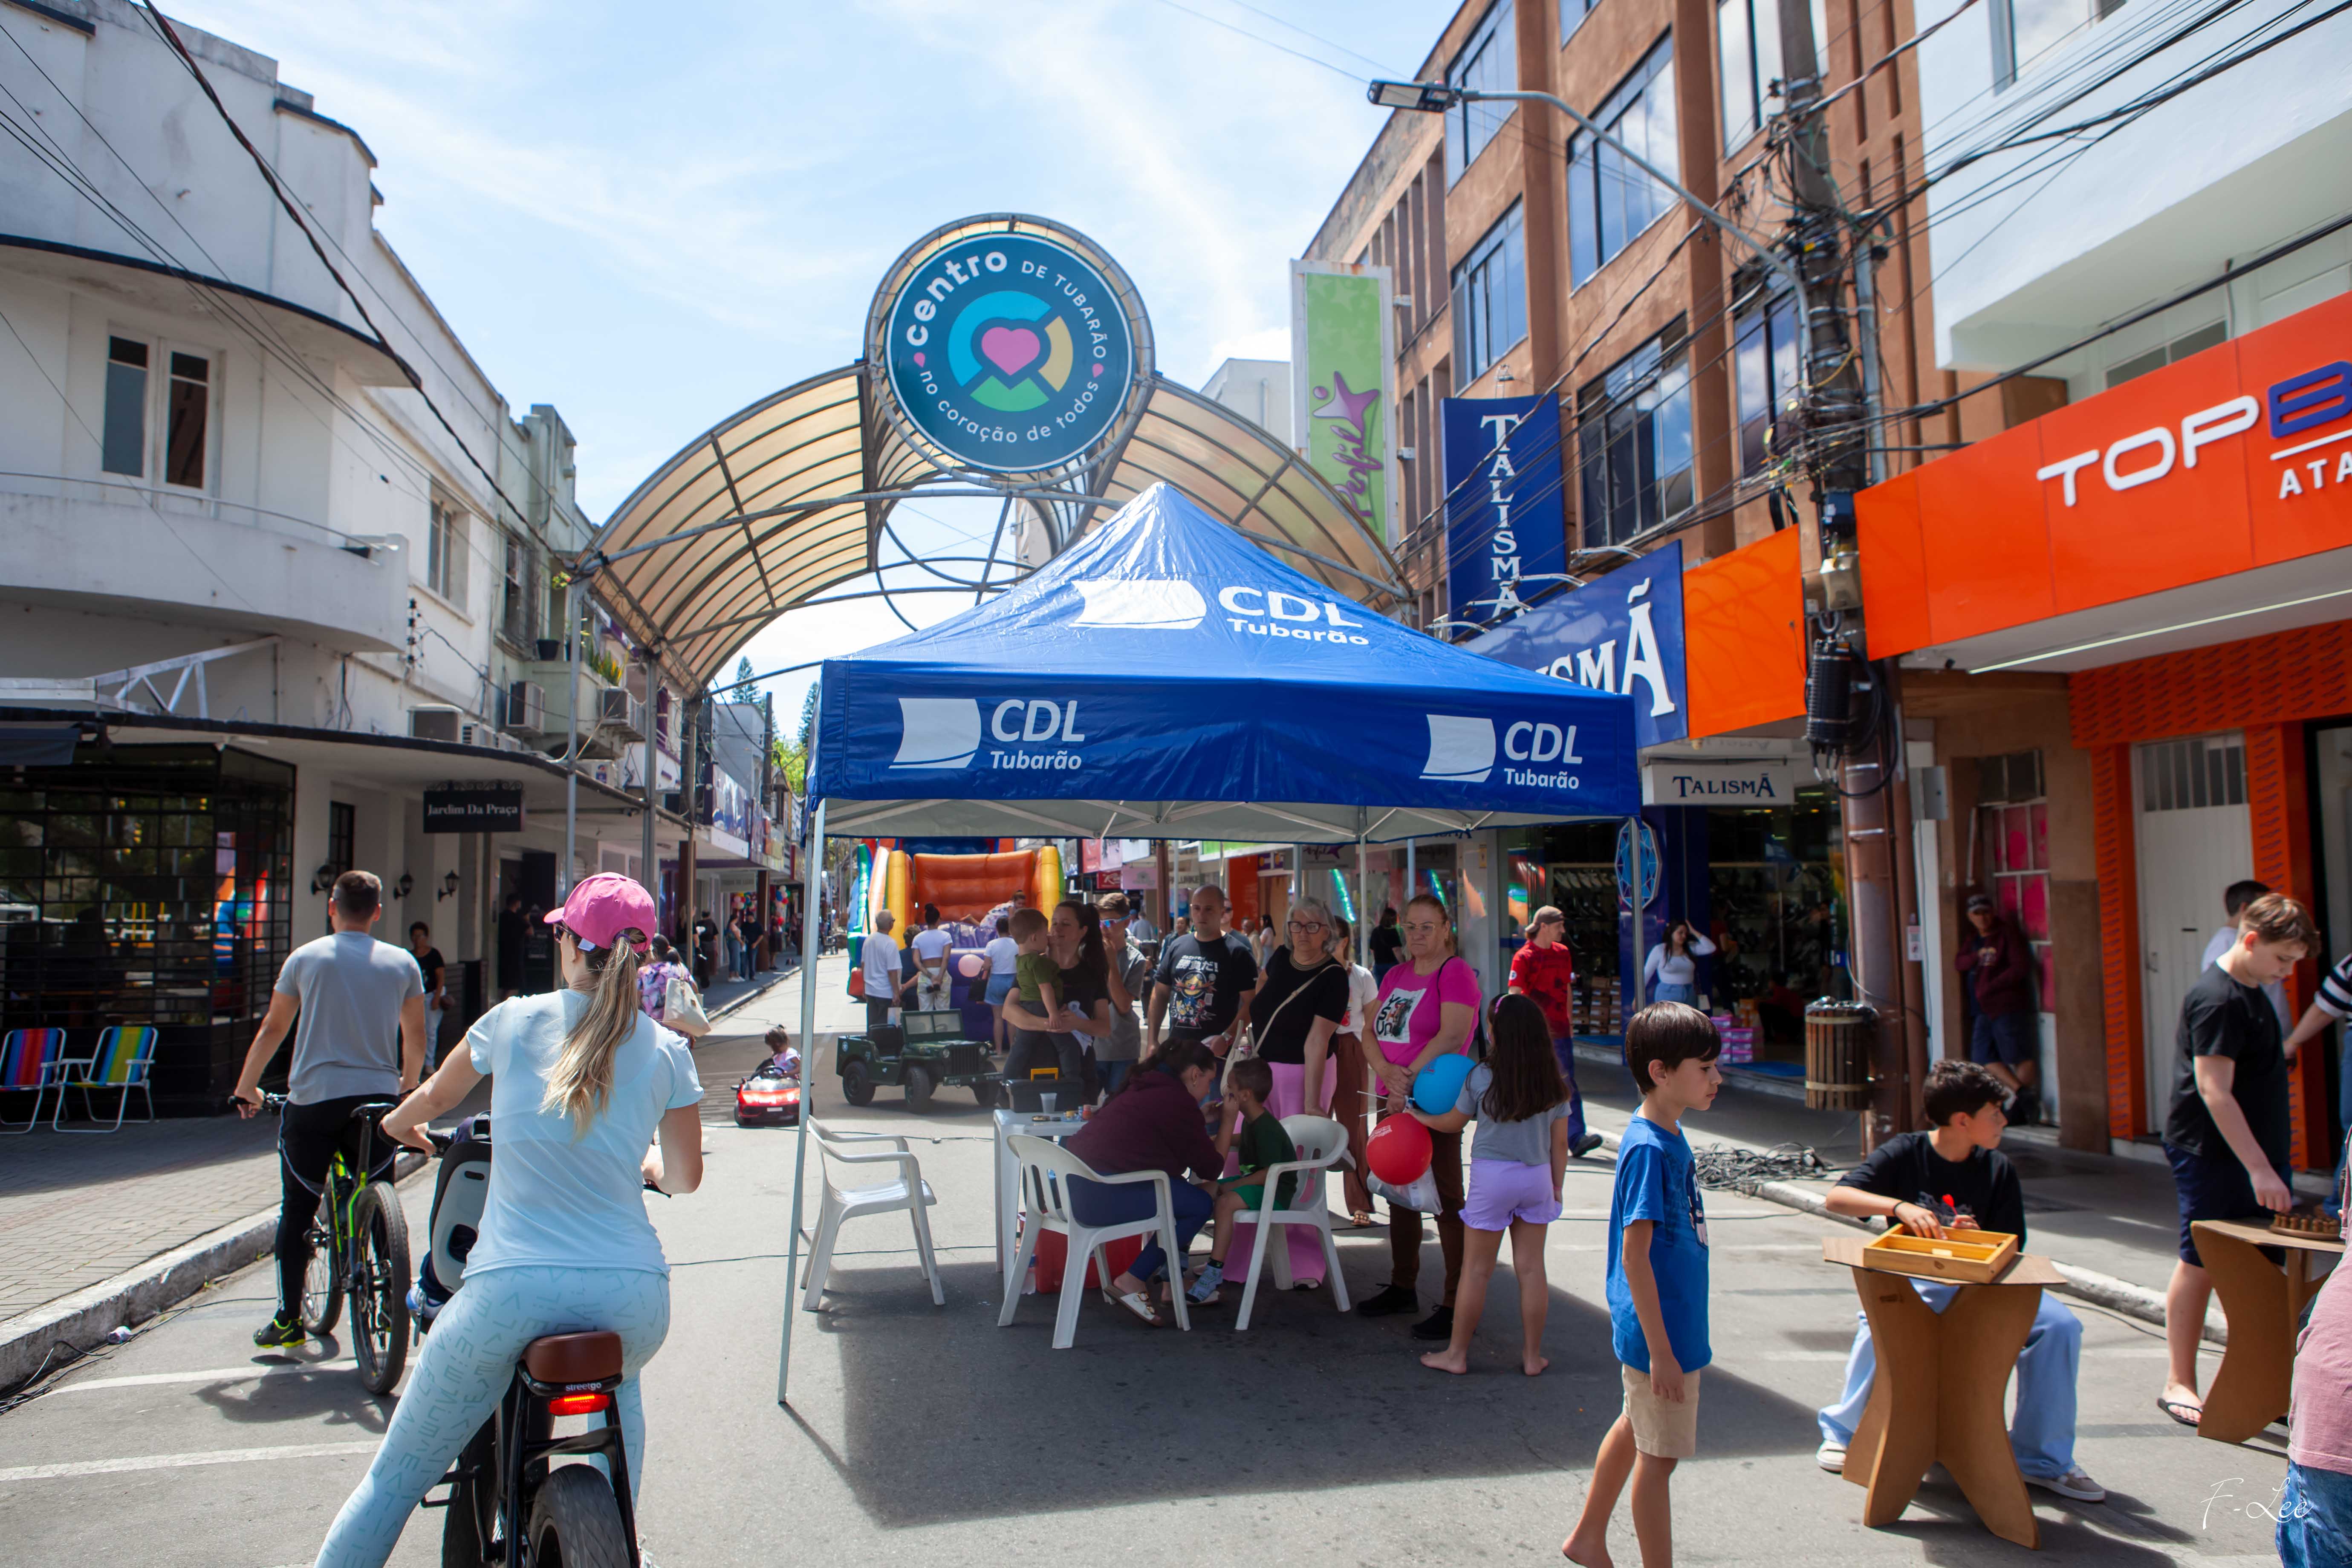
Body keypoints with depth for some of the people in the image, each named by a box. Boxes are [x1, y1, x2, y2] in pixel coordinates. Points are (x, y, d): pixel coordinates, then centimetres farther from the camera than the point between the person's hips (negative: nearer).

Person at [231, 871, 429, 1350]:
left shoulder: (306, 957, 3)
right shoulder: (403, 963, 5)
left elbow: (273, 1029, 10)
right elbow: (416, 1039, 11)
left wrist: (246, 1089, 23)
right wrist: (407, 1088, 28)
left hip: (313, 1099, -1)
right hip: (379, 1099, 1)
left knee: (297, 1210, 11)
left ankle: (288, 1319, 14)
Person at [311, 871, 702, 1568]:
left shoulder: (512, 1021, 3)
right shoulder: (667, 1051, 3)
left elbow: (435, 1098, 23)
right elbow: (685, 1177, 14)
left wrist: (398, 1124, 46)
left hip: (510, 1291, -2)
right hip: (631, 1298, 2)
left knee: (396, 1476, 15)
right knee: (621, 1377, 37)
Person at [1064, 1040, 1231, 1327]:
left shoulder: (1145, 1090, 20)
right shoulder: (1178, 1101, -8)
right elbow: (1211, 1168, 0)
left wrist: (1207, 1121, 30)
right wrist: (1228, 1121, 11)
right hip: (1100, 1195, -10)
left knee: (1178, 1188, 18)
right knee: (1201, 1204, -3)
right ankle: (1130, 1283, 0)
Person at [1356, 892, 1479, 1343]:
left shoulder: (1455, 973, -10)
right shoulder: (1397, 975, 14)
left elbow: (1452, 1036, -22)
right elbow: (1371, 1030, 9)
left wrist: (1408, 1079, -21)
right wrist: (1385, 1072, -10)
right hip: (1397, 1101, 8)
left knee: (1446, 1198, -3)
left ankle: (1456, 1303, 3)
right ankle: (1403, 1288, 30)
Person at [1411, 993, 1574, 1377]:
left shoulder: (1482, 1078, -11)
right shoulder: (1555, 1083, -1)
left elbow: (1452, 1123, 3)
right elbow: (1559, 1144, 4)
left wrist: (1419, 1116, 21)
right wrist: (1556, 1187, 15)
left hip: (1493, 1176, -3)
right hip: (1537, 1176, 3)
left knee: (1476, 1271, 6)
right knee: (1531, 1268, 11)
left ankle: (1457, 1355, 15)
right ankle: (1533, 1356, 18)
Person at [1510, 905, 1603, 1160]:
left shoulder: (1563, 953, 11)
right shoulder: (1524, 957, -7)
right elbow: (1515, 996, -10)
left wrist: (1570, 1022, 17)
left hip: (1560, 1030, 5)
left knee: (1567, 1082, -4)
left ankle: (1576, 1139, -9)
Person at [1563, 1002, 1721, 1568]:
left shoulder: (1670, 1136, 4)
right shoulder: (1649, 1149, -24)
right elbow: (1634, 1258, -24)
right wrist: (1661, 1351, -22)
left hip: (1674, 1324, 10)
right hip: (1659, 1330, -10)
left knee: (1635, 1426, 23)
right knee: (1658, 1456, 4)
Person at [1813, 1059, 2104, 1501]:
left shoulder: (1998, 1170, 2)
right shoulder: (1905, 1154, -8)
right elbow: (1837, 1197, -19)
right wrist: (1899, 1206, -35)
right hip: (1913, 1282, -4)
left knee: (2060, 1324, -20)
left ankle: (2042, 1459, -2)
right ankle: (1844, 1432, -8)